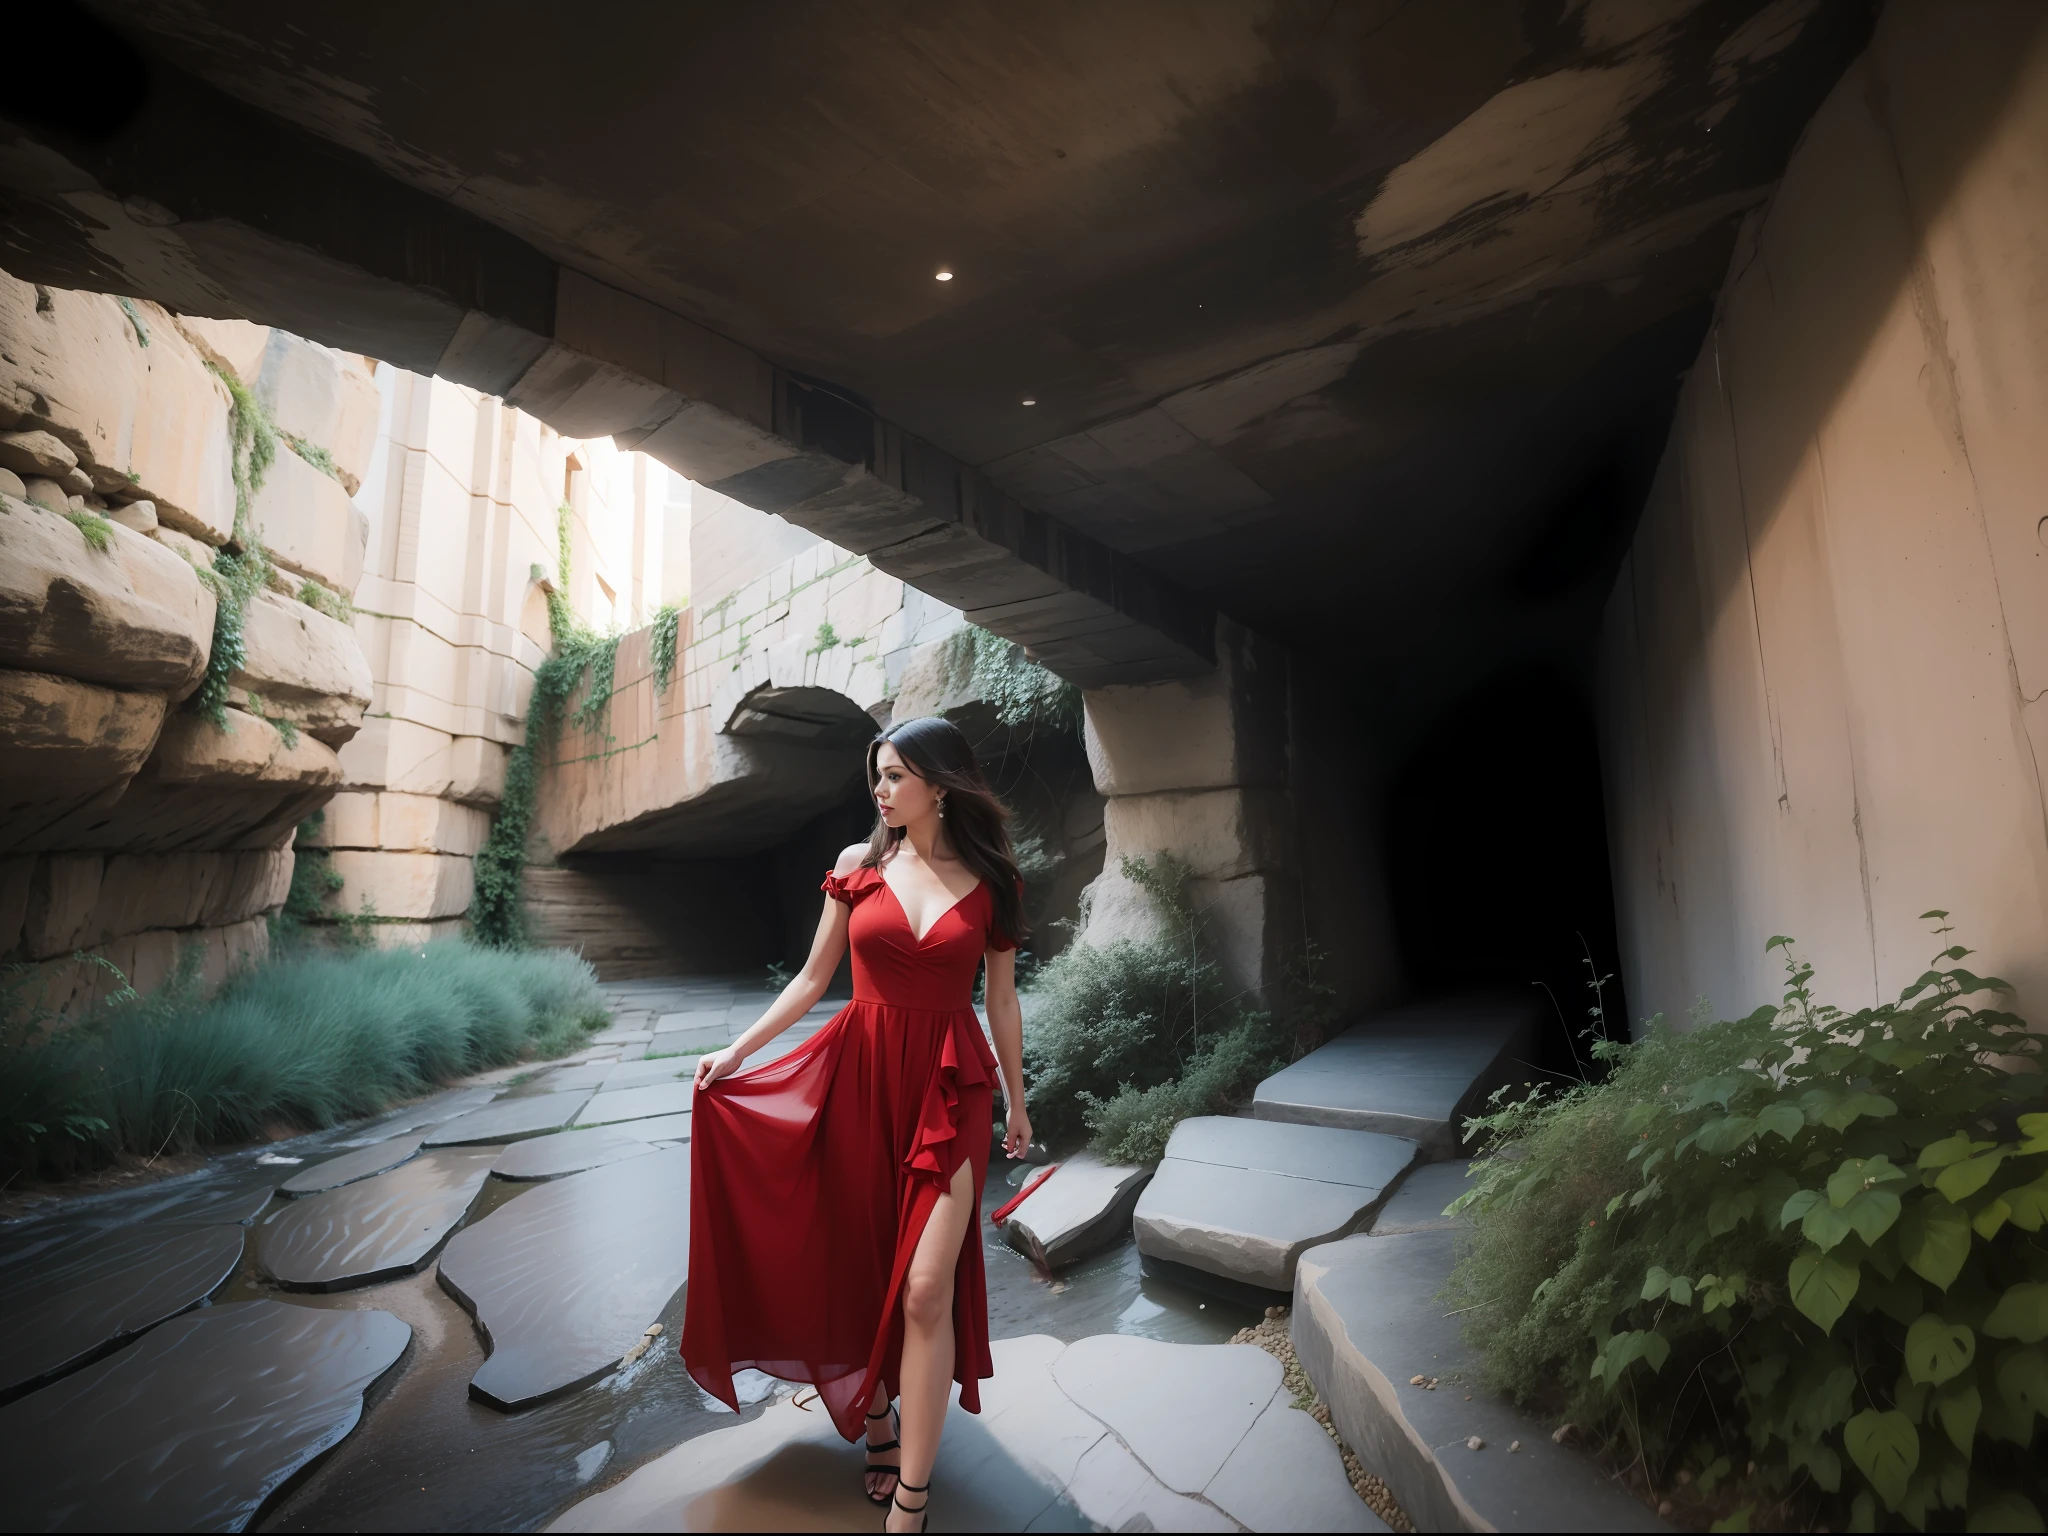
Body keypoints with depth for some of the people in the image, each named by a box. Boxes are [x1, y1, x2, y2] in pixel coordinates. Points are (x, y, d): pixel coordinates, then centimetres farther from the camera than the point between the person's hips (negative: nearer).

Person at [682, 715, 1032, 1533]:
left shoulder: (990, 882, -3)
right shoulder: (859, 865, 0)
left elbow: (1002, 1001, 5)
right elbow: (812, 978, 8)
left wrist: (1016, 1103, 11)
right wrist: (737, 1050, 5)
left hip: (948, 1085, -2)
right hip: (858, 1074, 2)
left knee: (926, 1289, -5)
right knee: (858, 1271, 13)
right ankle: (877, 1424, 38)